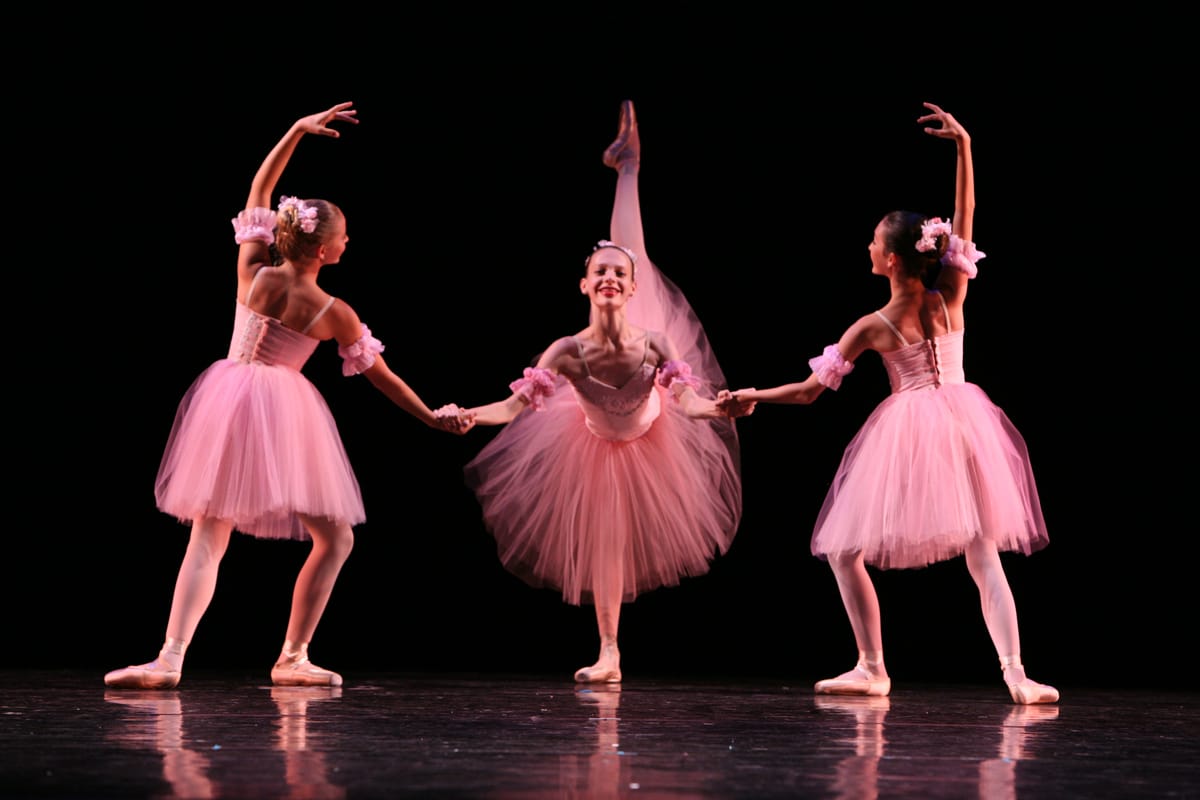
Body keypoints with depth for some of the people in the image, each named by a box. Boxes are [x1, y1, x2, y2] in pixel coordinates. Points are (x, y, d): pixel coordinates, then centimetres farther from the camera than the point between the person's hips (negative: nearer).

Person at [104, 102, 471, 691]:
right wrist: (431, 417, 19)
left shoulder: (252, 271, 2)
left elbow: (259, 189, 15)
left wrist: (298, 130, 18)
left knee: (207, 539, -1)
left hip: (226, 403, 4)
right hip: (286, 414, -3)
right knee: (334, 538, 11)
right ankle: (293, 658, 7)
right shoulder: (334, 313, -4)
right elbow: (380, 376, 7)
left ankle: (170, 658, -18)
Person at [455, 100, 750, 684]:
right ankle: (608, 655, 23)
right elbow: (516, 404, -33)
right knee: (604, 540, 7)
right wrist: (466, 416, -49)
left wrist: (721, 406, -51)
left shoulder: (655, 343, -35)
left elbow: (687, 401, -32)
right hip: (600, 442, -1)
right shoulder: (568, 351, -37)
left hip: (652, 429, 2)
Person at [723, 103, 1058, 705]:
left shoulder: (873, 327, -5)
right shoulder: (950, 297, 0)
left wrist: (754, 396, 15)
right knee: (984, 557, 2)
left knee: (844, 551, 10)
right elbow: (964, 218, 1)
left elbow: (812, 388, 0)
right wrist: (964, 146, -10)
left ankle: (873, 668, 9)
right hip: (962, 424, 3)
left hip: (908, 430, -3)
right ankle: (1015, 673, -14)